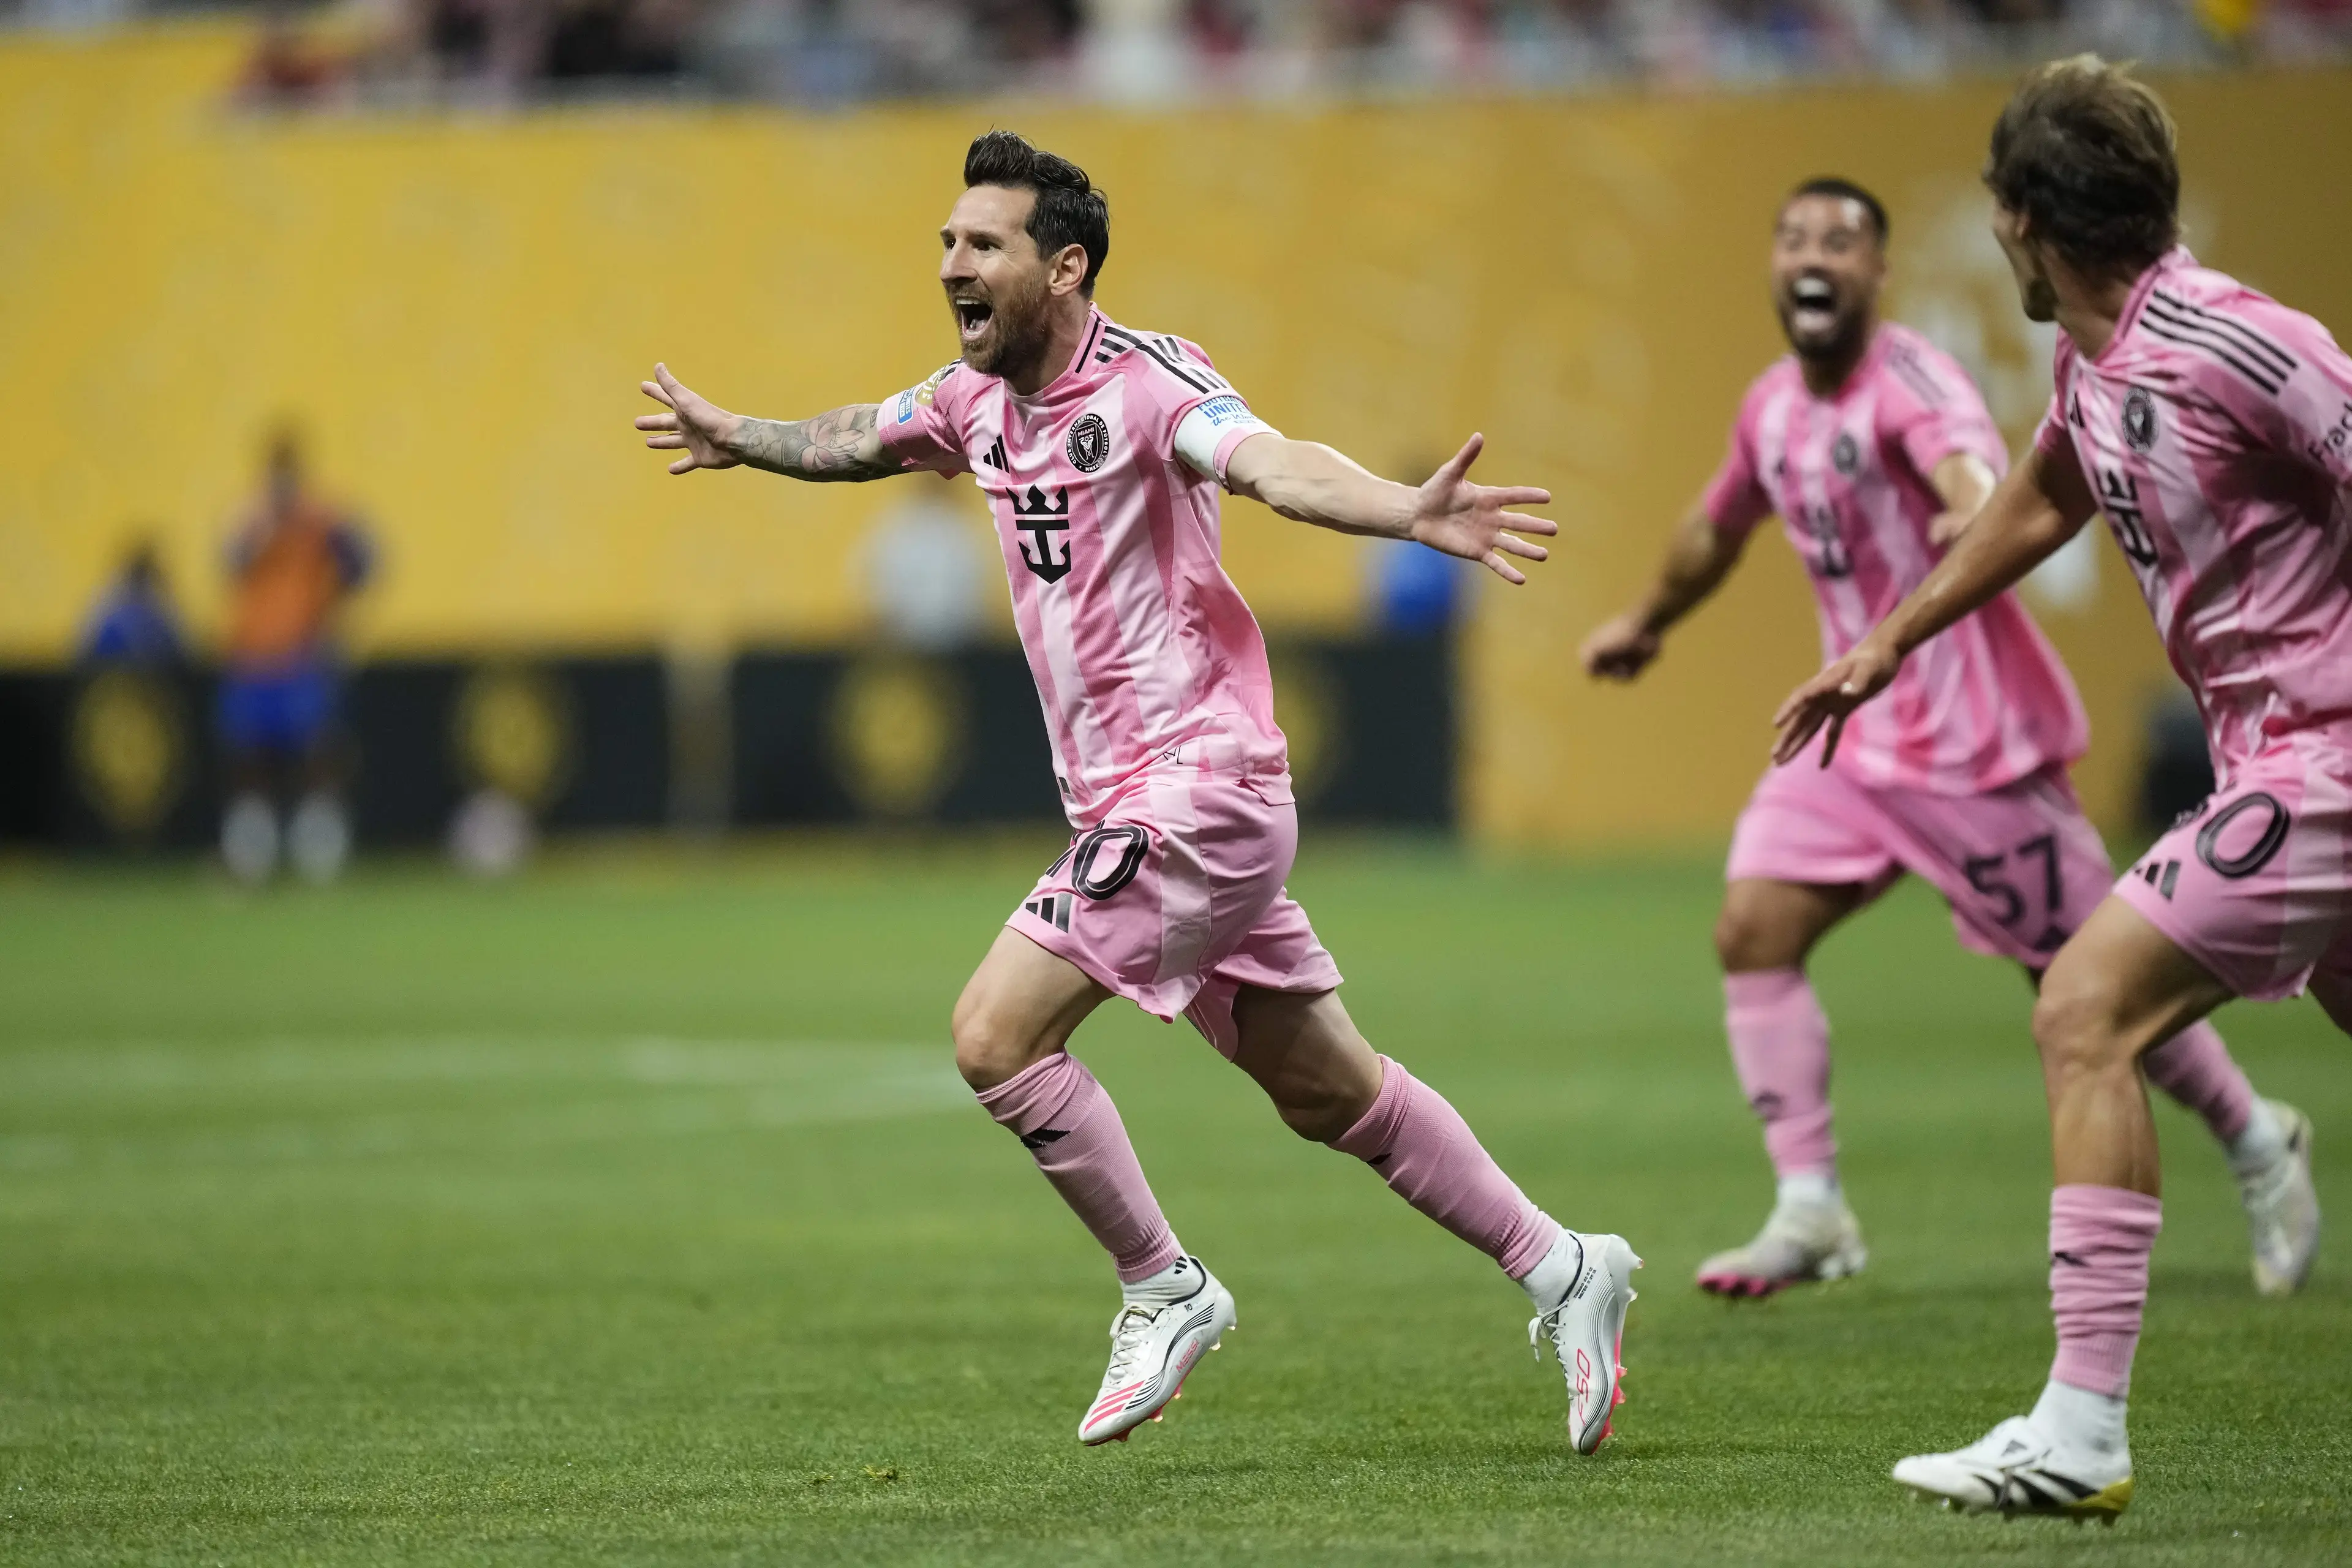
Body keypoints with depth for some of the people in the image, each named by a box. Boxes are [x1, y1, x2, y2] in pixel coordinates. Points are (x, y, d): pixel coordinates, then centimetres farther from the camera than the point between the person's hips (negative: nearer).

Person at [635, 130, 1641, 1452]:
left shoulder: (1147, 380, -16)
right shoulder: (977, 400, 9)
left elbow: (1277, 466, -35)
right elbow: (855, 440, 31)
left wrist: (1410, 515, -54)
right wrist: (738, 439, 48)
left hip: (1196, 786, -8)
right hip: (1122, 798, 8)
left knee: (997, 1033, -12)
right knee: (1328, 1092, 12)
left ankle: (1164, 1292, 2)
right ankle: (1560, 1268, 20)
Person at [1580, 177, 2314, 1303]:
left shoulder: (1907, 379, -18)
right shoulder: (1773, 407, 6)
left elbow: (1971, 467, -41)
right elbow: (1718, 528, 27)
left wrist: (1976, 518, -64)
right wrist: (1648, 622, 42)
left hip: (1972, 737, -7)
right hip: (1855, 734, 7)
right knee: (1752, 933, -9)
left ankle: (2258, 1144, 22)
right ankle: (1809, 1212, -7)